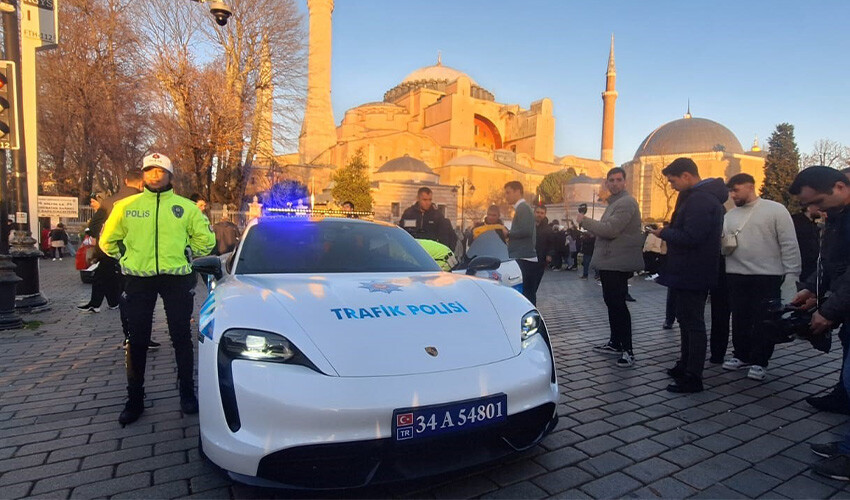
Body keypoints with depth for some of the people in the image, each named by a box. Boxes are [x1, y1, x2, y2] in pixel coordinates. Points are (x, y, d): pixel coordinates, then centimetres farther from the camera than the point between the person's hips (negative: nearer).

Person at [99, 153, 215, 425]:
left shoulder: (186, 207, 2)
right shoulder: (126, 206, 4)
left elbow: (205, 239, 8)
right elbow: (107, 240, 14)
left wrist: (185, 259, 7)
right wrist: (127, 260, 9)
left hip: (177, 279, -1)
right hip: (138, 281, 1)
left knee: (181, 338, 7)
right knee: (137, 341, 7)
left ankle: (187, 393, 20)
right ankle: (134, 400, 20)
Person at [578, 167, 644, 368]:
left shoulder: (626, 203, -15)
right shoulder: (614, 203, 19)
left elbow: (610, 230, -24)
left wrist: (584, 221, -13)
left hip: (618, 264, -11)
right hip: (609, 263, 11)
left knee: (618, 305, -9)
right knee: (611, 302, 16)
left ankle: (627, 350, -2)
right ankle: (615, 343, 28)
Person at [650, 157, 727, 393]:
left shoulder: (699, 200, -20)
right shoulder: (706, 196, 15)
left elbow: (690, 237, -26)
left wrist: (664, 233, -12)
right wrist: (669, 231, 6)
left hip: (691, 274, -11)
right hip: (690, 272, 11)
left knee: (692, 323, -4)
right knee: (687, 319, 19)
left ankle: (692, 378, 5)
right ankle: (685, 365, 32)